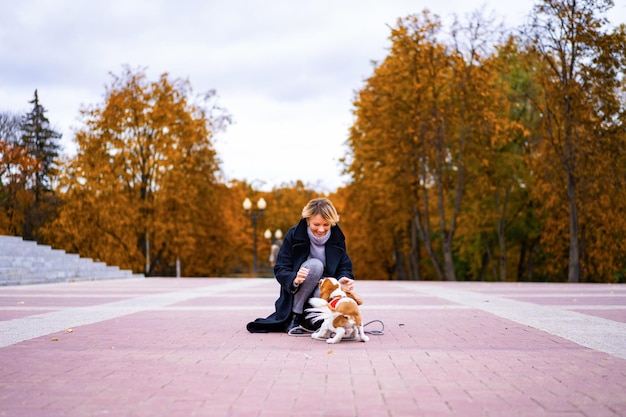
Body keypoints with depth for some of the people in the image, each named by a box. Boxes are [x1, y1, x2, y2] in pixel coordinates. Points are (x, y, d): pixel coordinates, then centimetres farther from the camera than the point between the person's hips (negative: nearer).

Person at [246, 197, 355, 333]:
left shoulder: (337, 237, -3)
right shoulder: (294, 235, -11)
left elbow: (344, 267, -1)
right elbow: (280, 270, -13)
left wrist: (344, 279, -26)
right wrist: (294, 279, -37)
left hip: (325, 287, 1)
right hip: (295, 291, -1)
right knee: (315, 264, -31)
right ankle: (294, 317, -21)